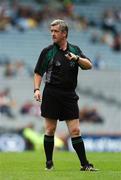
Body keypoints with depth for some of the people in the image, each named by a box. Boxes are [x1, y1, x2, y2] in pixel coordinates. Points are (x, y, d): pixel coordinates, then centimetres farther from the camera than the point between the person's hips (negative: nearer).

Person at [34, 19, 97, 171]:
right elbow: (38, 73, 5)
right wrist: (37, 89, -8)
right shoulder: (47, 51, 2)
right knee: (50, 130, 1)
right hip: (51, 95, -1)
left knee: (75, 130, -2)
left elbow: (89, 66, -2)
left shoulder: (75, 50, 8)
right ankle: (49, 163, 12)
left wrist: (76, 58, -19)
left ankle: (85, 164, 0)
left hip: (69, 96, 1)